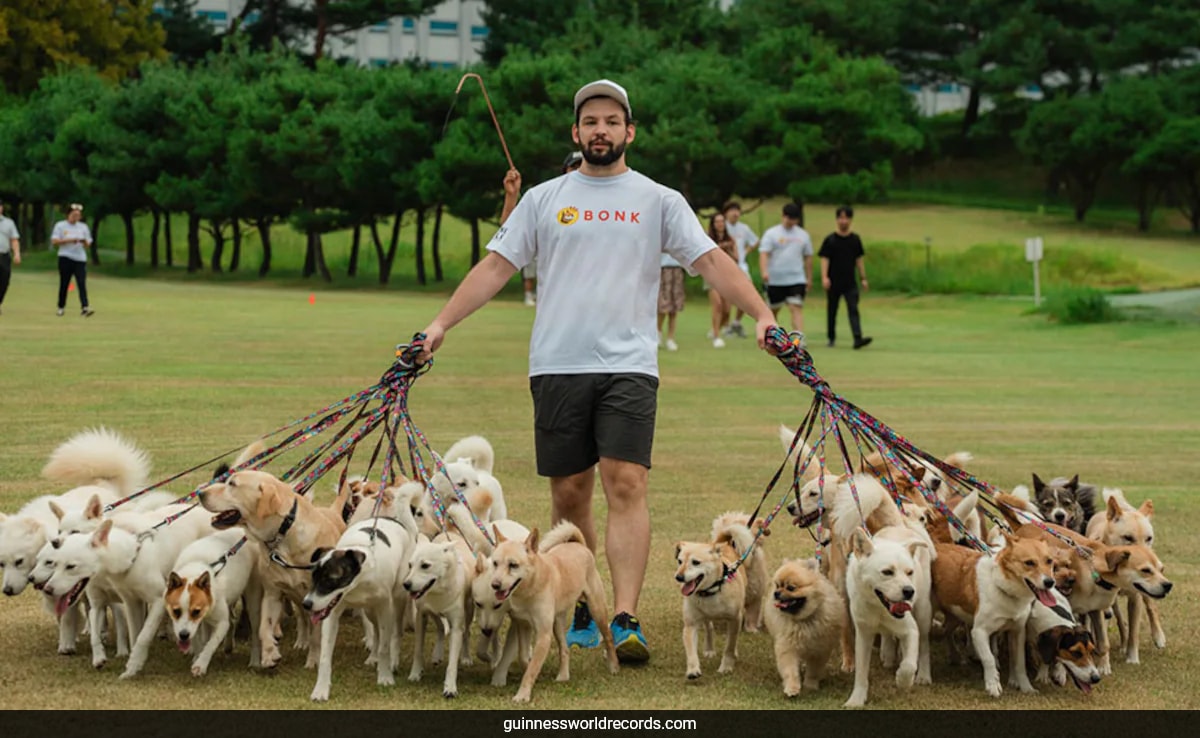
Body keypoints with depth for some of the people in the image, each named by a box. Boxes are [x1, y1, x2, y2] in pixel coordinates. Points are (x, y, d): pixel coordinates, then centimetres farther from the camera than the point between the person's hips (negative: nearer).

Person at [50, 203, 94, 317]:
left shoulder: (83, 227, 14)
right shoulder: (60, 226, 4)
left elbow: (88, 244, 13)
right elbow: (54, 241, -5)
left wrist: (85, 242, -11)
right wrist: (69, 240, -15)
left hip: (80, 258, 2)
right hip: (65, 258, -2)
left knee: (82, 283, -11)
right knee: (64, 283, 2)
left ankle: (84, 307, -22)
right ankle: (61, 307, 15)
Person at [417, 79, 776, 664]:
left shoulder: (659, 200, 8)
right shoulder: (544, 199, 11)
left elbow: (711, 262, 2)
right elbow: (496, 266, 9)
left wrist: (761, 314, -12)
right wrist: (441, 323, 1)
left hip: (629, 367, -2)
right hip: (557, 367, 2)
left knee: (626, 485, -14)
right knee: (570, 494, 6)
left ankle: (625, 621, -18)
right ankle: (579, 612, 19)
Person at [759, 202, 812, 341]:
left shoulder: (803, 235, 11)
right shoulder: (771, 233, -1)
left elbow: (808, 258, 17)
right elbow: (763, 254, -11)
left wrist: (809, 279, 16)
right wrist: (764, 271, -28)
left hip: (797, 280, 1)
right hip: (775, 281, -1)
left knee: (797, 308, -13)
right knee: (773, 310, 9)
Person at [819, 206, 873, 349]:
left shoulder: (855, 239, 8)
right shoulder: (830, 240, -1)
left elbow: (859, 260, 13)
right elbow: (824, 259, -5)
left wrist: (863, 278, 11)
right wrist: (824, 277, -18)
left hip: (850, 283, 1)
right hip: (834, 282, -1)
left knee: (853, 310, -11)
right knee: (832, 311, 8)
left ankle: (858, 338, -22)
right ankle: (831, 338, 22)